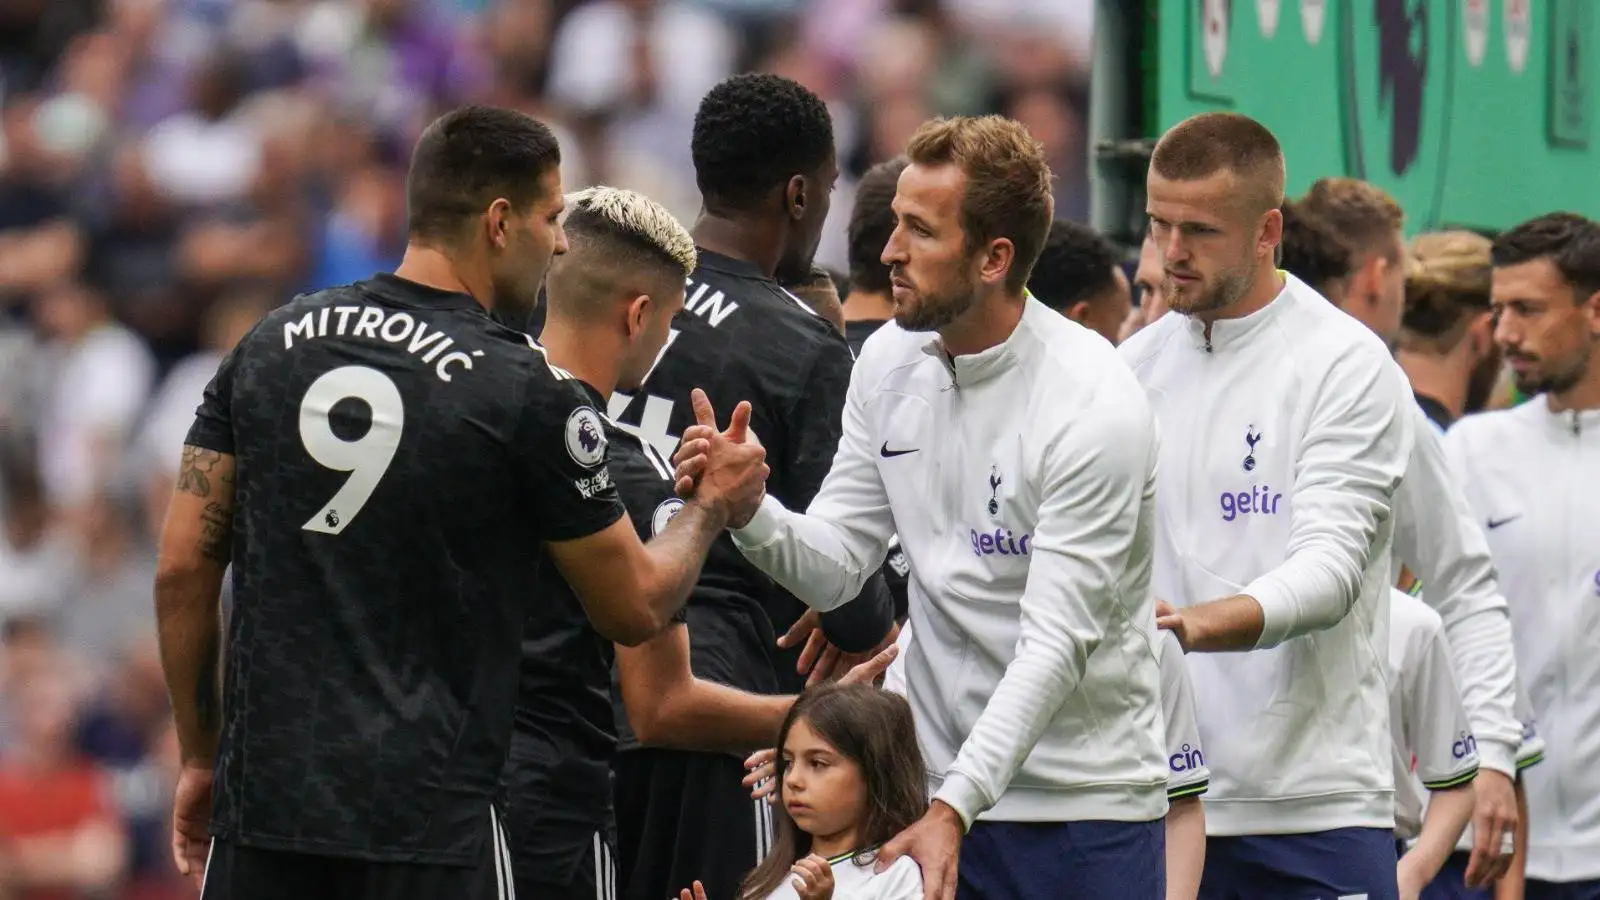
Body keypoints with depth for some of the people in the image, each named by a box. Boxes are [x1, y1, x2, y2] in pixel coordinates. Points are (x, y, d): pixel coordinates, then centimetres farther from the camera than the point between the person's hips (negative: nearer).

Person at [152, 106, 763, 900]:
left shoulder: (270, 345, 7)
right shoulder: (528, 394, -7)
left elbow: (184, 568, 7)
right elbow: (635, 608, 2)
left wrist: (199, 754, 17)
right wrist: (710, 508, 22)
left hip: (263, 799, 5)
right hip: (430, 819, -5)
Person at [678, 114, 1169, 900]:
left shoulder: (1095, 409, -17)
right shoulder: (890, 362, 4)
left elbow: (1055, 644, -20)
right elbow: (834, 567, 7)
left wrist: (953, 811, -27)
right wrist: (747, 510, -15)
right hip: (937, 789, 5)